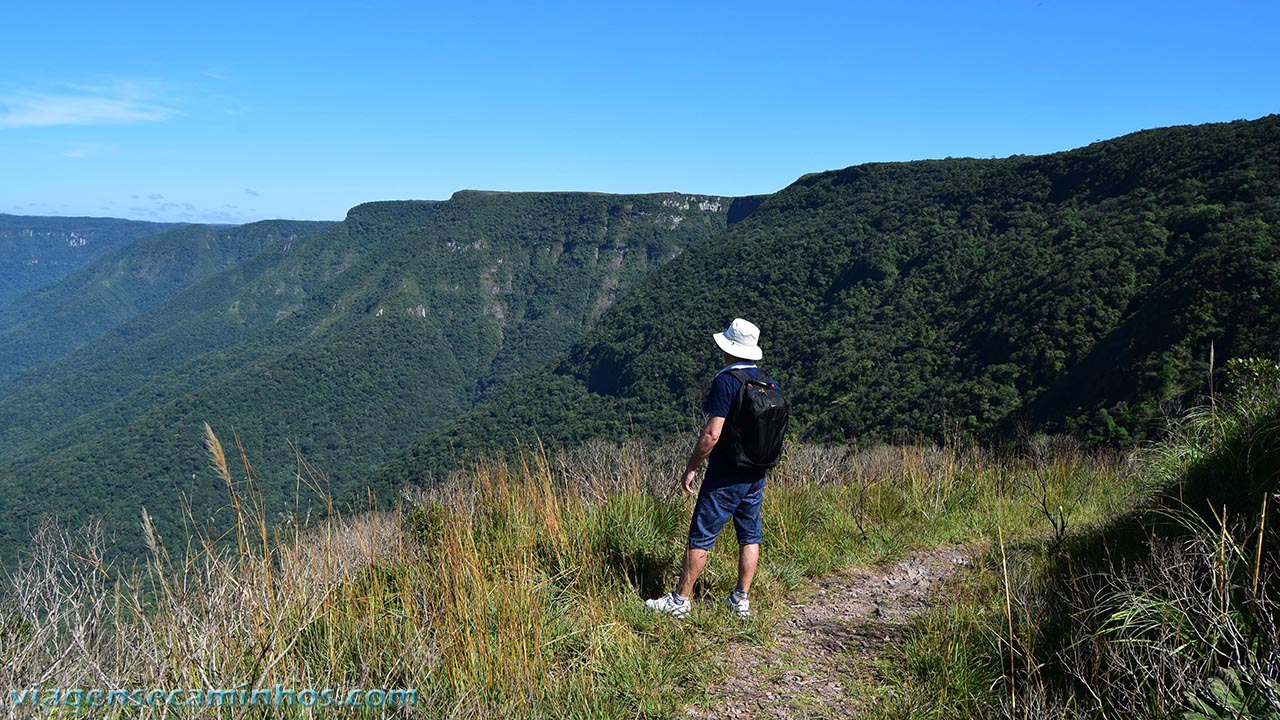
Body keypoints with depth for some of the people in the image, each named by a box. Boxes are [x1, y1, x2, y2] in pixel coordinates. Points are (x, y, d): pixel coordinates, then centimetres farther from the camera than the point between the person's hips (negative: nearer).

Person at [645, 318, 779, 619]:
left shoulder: (725, 381, -17)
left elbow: (712, 434, -21)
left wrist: (691, 468, -12)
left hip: (725, 477, -7)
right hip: (757, 475, 7)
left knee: (701, 535, 0)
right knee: (750, 536, 13)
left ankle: (679, 600, 7)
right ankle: (741, 599, 19)